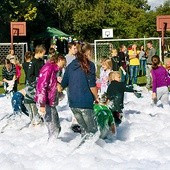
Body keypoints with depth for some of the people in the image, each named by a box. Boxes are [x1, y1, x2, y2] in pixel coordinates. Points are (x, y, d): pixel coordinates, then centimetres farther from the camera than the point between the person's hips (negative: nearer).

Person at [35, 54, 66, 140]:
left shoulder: (53, 69, 17)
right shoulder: (48, 68, -13)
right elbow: (42, 86, -21)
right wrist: (42, 104, -25)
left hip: (51, 103, 10)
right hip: (45, 103, -10)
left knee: (57, 127, 13)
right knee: (53, 129, -9)